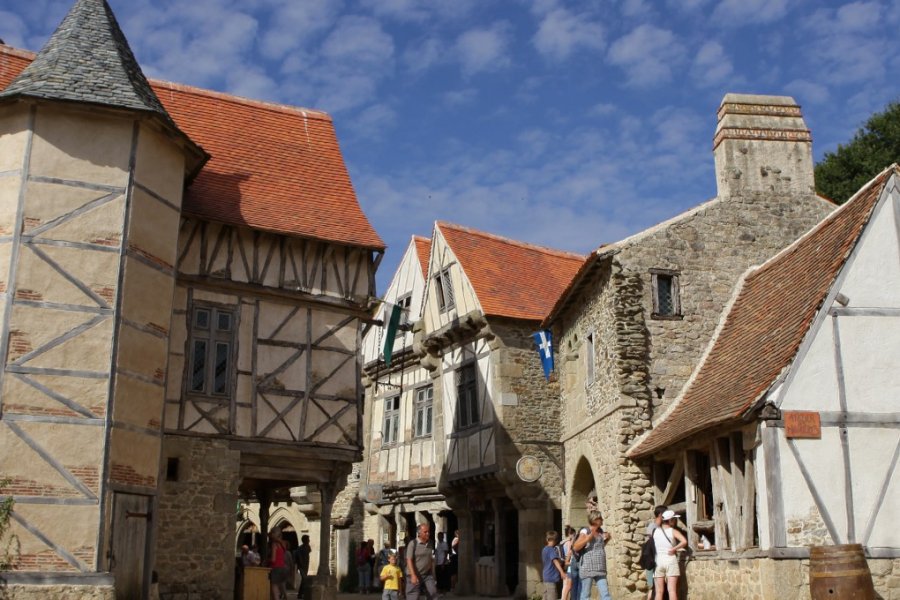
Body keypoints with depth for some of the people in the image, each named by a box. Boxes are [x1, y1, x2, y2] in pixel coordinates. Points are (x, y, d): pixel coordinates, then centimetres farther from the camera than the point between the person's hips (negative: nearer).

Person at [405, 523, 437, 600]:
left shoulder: (429, 545, 10)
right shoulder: (413, 543, -9)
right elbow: (409, 560, -15)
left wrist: (433, 575, 14)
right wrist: (413, 575, -23)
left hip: (427, 575, 5)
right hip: (415, 576, -5)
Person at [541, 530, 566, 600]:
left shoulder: (544, 549, 13)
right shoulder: (552, 550, -13)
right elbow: (555, 561, -28)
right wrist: (562, 572, -37)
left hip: (546, 577, 9)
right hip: (551, 577, -9)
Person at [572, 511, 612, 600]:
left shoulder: (601, 531, 12)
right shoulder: (585, 531, -7)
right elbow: (575, 547, -14)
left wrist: (607, 539, 10)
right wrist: (589, 537, -20)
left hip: (600, 569, 6)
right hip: (587, 568, -6)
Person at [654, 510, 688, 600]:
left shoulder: (655, 531, 6)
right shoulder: (673, 531, -3)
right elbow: (684, 541, -17)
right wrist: (673, 549, -8)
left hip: (658, 561, 3)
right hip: (671, 560, -3)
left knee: (659, 591, 3)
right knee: (672, 590, -4)